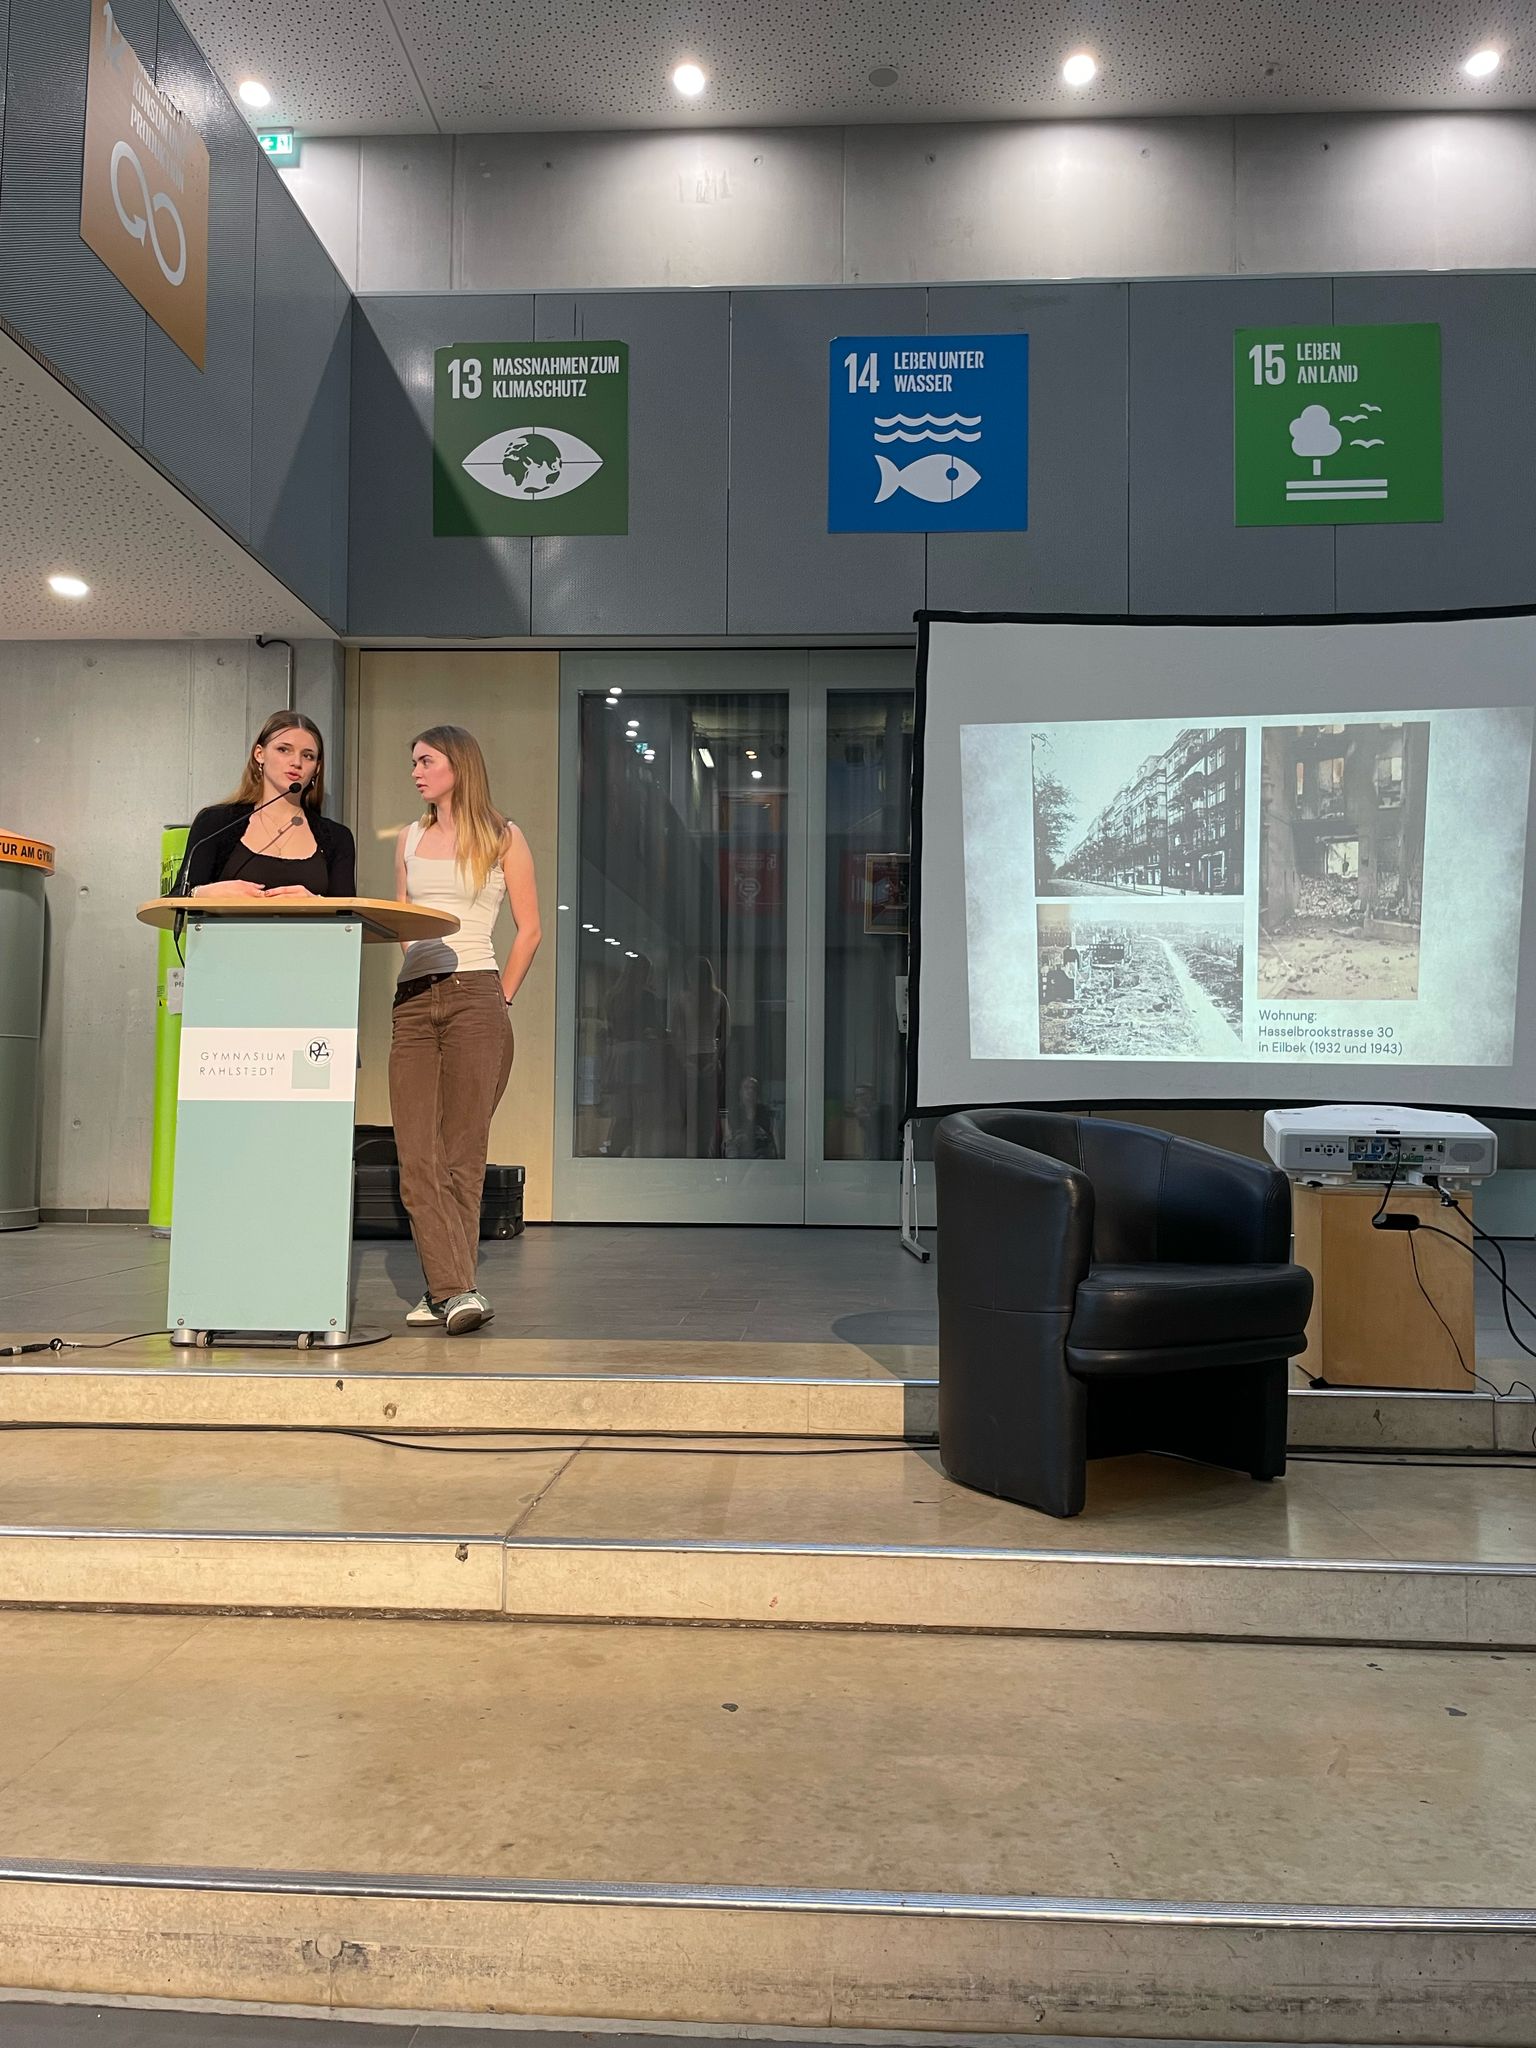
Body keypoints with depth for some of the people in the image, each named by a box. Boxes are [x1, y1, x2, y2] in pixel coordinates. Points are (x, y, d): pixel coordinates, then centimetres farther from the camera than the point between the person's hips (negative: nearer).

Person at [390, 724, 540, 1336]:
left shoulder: (502, 838, 5)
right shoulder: (409, 839, 19)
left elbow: (529, 929, 4)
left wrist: (499, 1001, 1)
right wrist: (421, 977, 10)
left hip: (474, 994, -4)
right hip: (413, 999, 5)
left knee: (461, 1153, -4)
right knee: (417, 1156, -7)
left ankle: (445, 1290, 1)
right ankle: (456, 1290, -6)